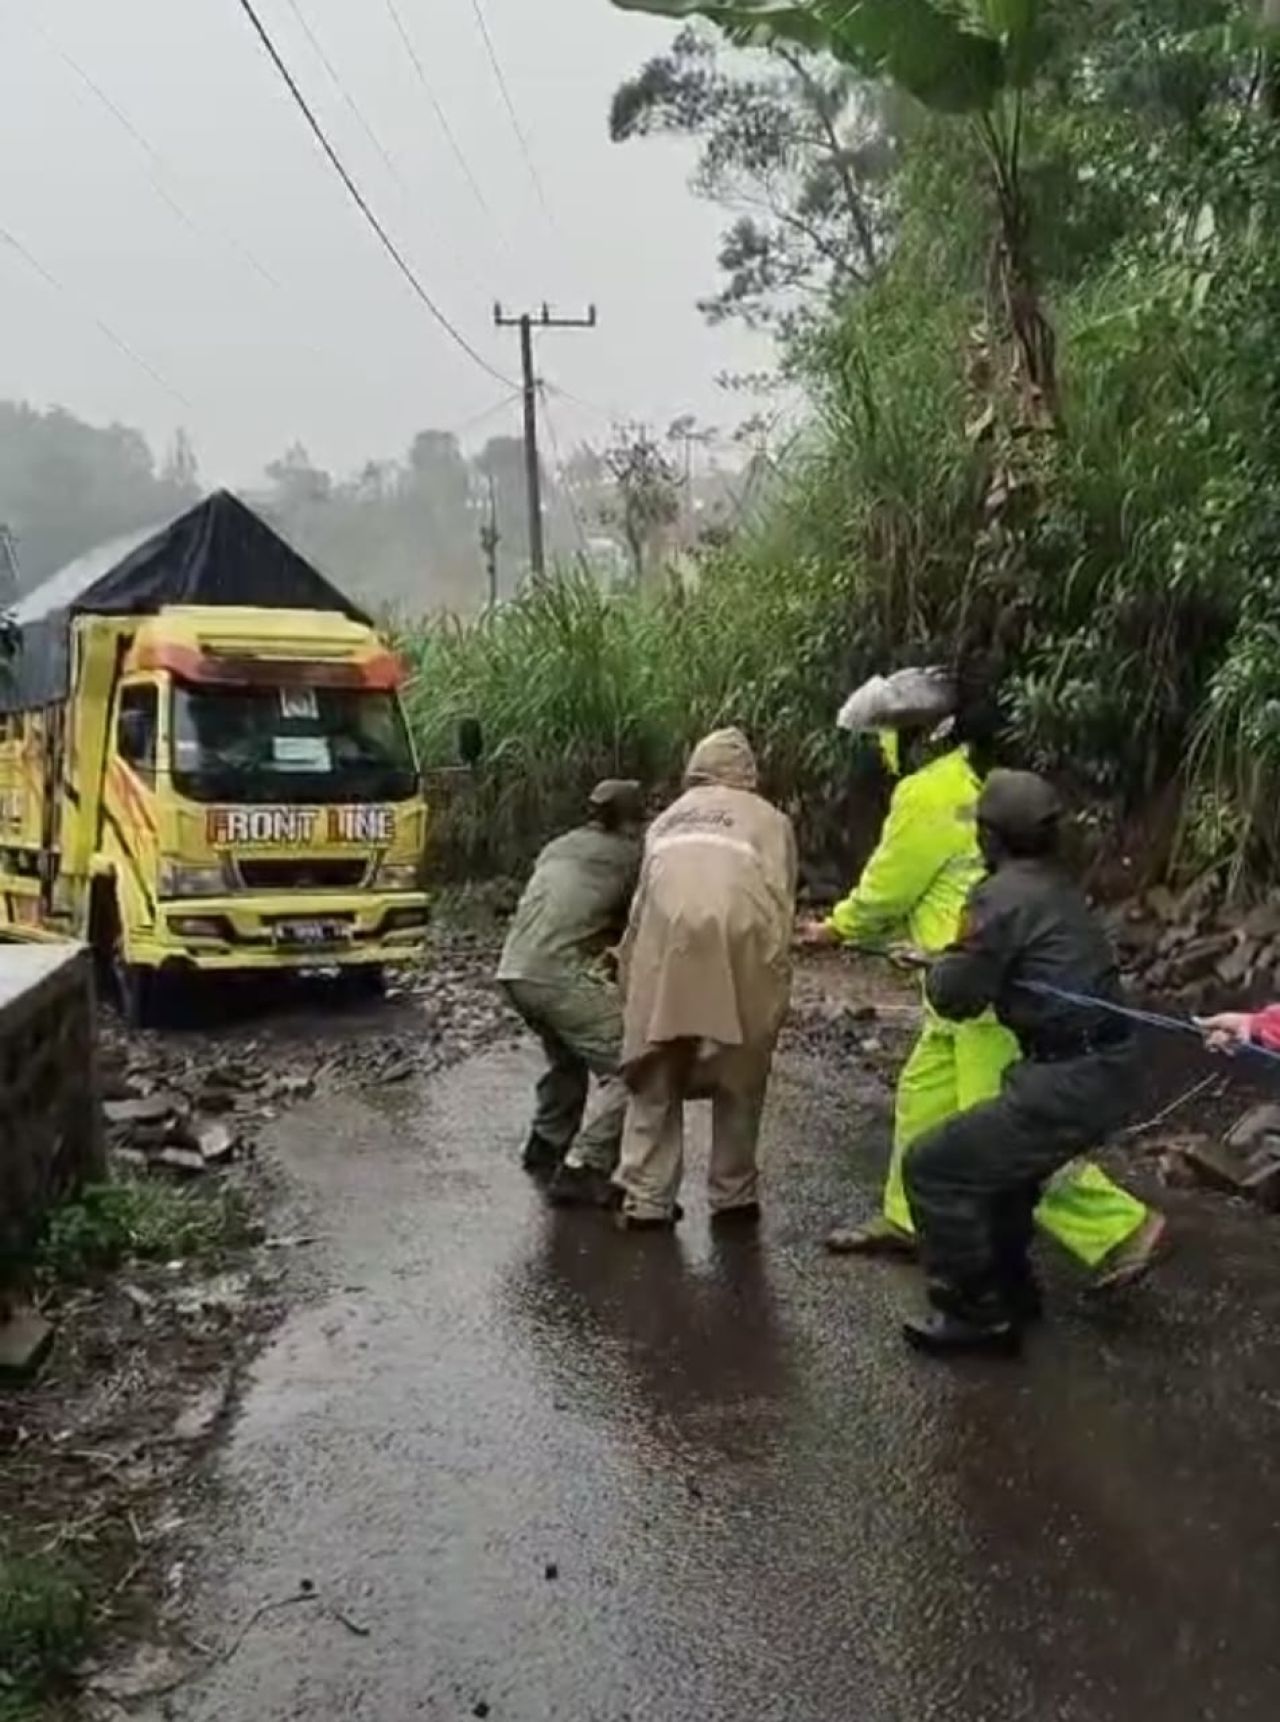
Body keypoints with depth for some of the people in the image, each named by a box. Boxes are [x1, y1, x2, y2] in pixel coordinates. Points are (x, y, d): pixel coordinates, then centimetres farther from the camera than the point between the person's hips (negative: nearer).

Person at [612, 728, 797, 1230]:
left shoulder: (669, 818, 31)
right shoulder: (771, 820, 26)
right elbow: (781, 903, 18)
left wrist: (630, 978, 32)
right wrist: (775, 978, 24)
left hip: (669, 934, 1)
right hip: (742, 935, -1)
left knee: (657, 1072, 12)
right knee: (740, 1074, 15)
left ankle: (646, 1199, 11)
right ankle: (734, 1196, 22)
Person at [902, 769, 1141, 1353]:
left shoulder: (1003, 896, -15)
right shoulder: (1059, 888, 12)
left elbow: (955, 997, -9)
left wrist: (939, 967, 12)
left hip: (1069, 1081, -10)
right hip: (1108, 1069, 10)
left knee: (934, 1167, -2)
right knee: (999, 1158, 28)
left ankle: (974, 1310, 7)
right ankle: (1011, 1288, 40)